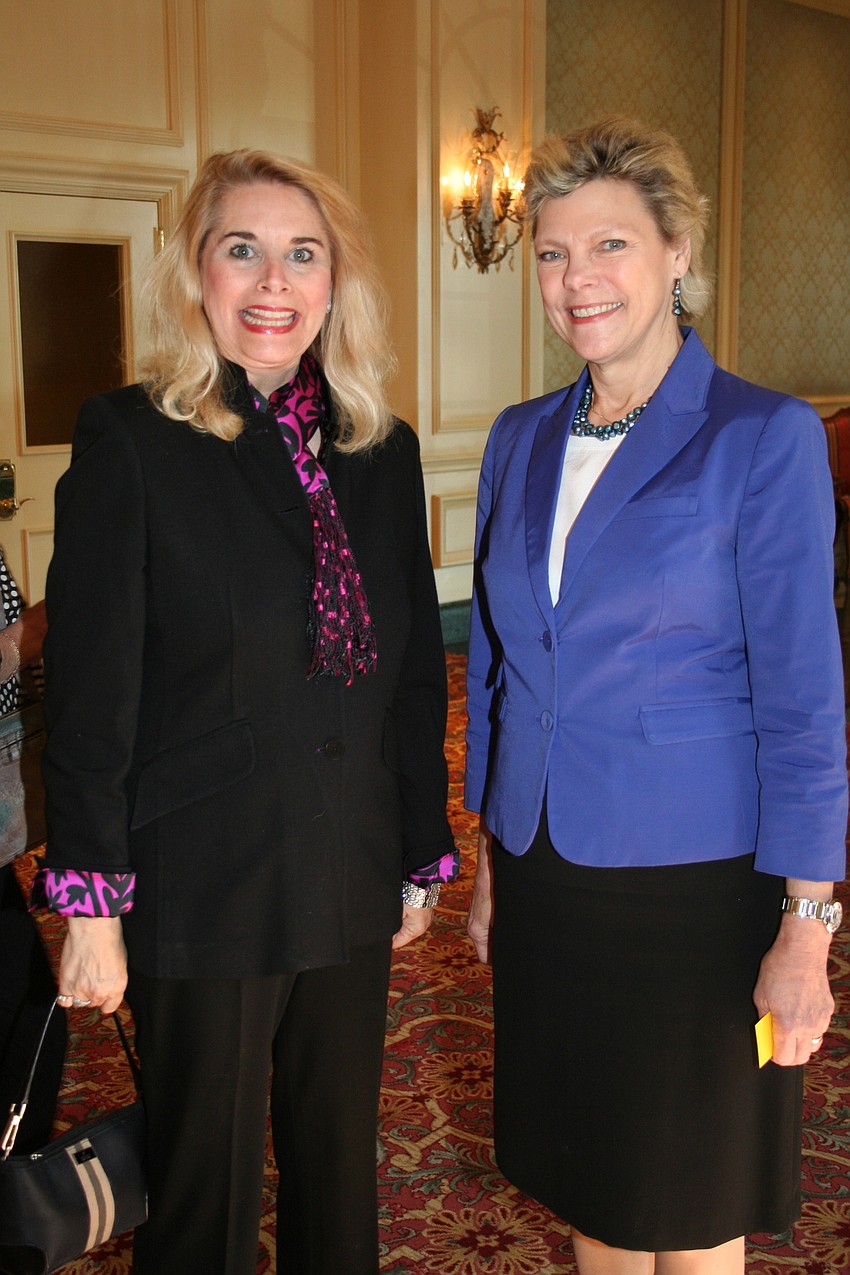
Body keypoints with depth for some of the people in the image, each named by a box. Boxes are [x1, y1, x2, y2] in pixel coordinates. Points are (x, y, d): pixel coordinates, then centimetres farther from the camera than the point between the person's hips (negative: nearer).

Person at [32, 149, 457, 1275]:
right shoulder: (132, 442, -9)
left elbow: (415, 673, 10)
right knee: (207, 1184, 13)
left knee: (343, 1166, 19)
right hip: (206, 888, -4)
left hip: (354, 885, 5)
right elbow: (90, 694, -10)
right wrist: (92, 904, -11)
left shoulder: (382, 452, 4)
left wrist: (424, 855, 11)